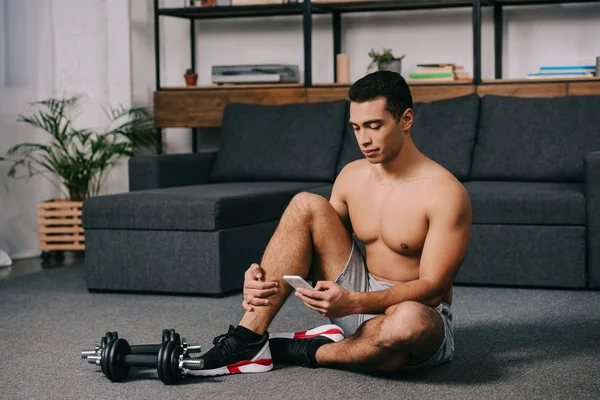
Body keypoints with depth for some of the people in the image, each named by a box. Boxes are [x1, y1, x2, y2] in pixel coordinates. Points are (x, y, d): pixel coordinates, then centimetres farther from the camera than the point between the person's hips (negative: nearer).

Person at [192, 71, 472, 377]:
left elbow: (432, 288, -21)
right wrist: (265, 275, -13)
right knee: (306, 206, -11)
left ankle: (313, 352, -14)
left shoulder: (445, 192, -16)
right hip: (360, 298, 6)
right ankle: (249, 338, -17)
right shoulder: (352, 176, 3)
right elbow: (319, 239, 9)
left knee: (409, 320, -44)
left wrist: (352, 303, -35)